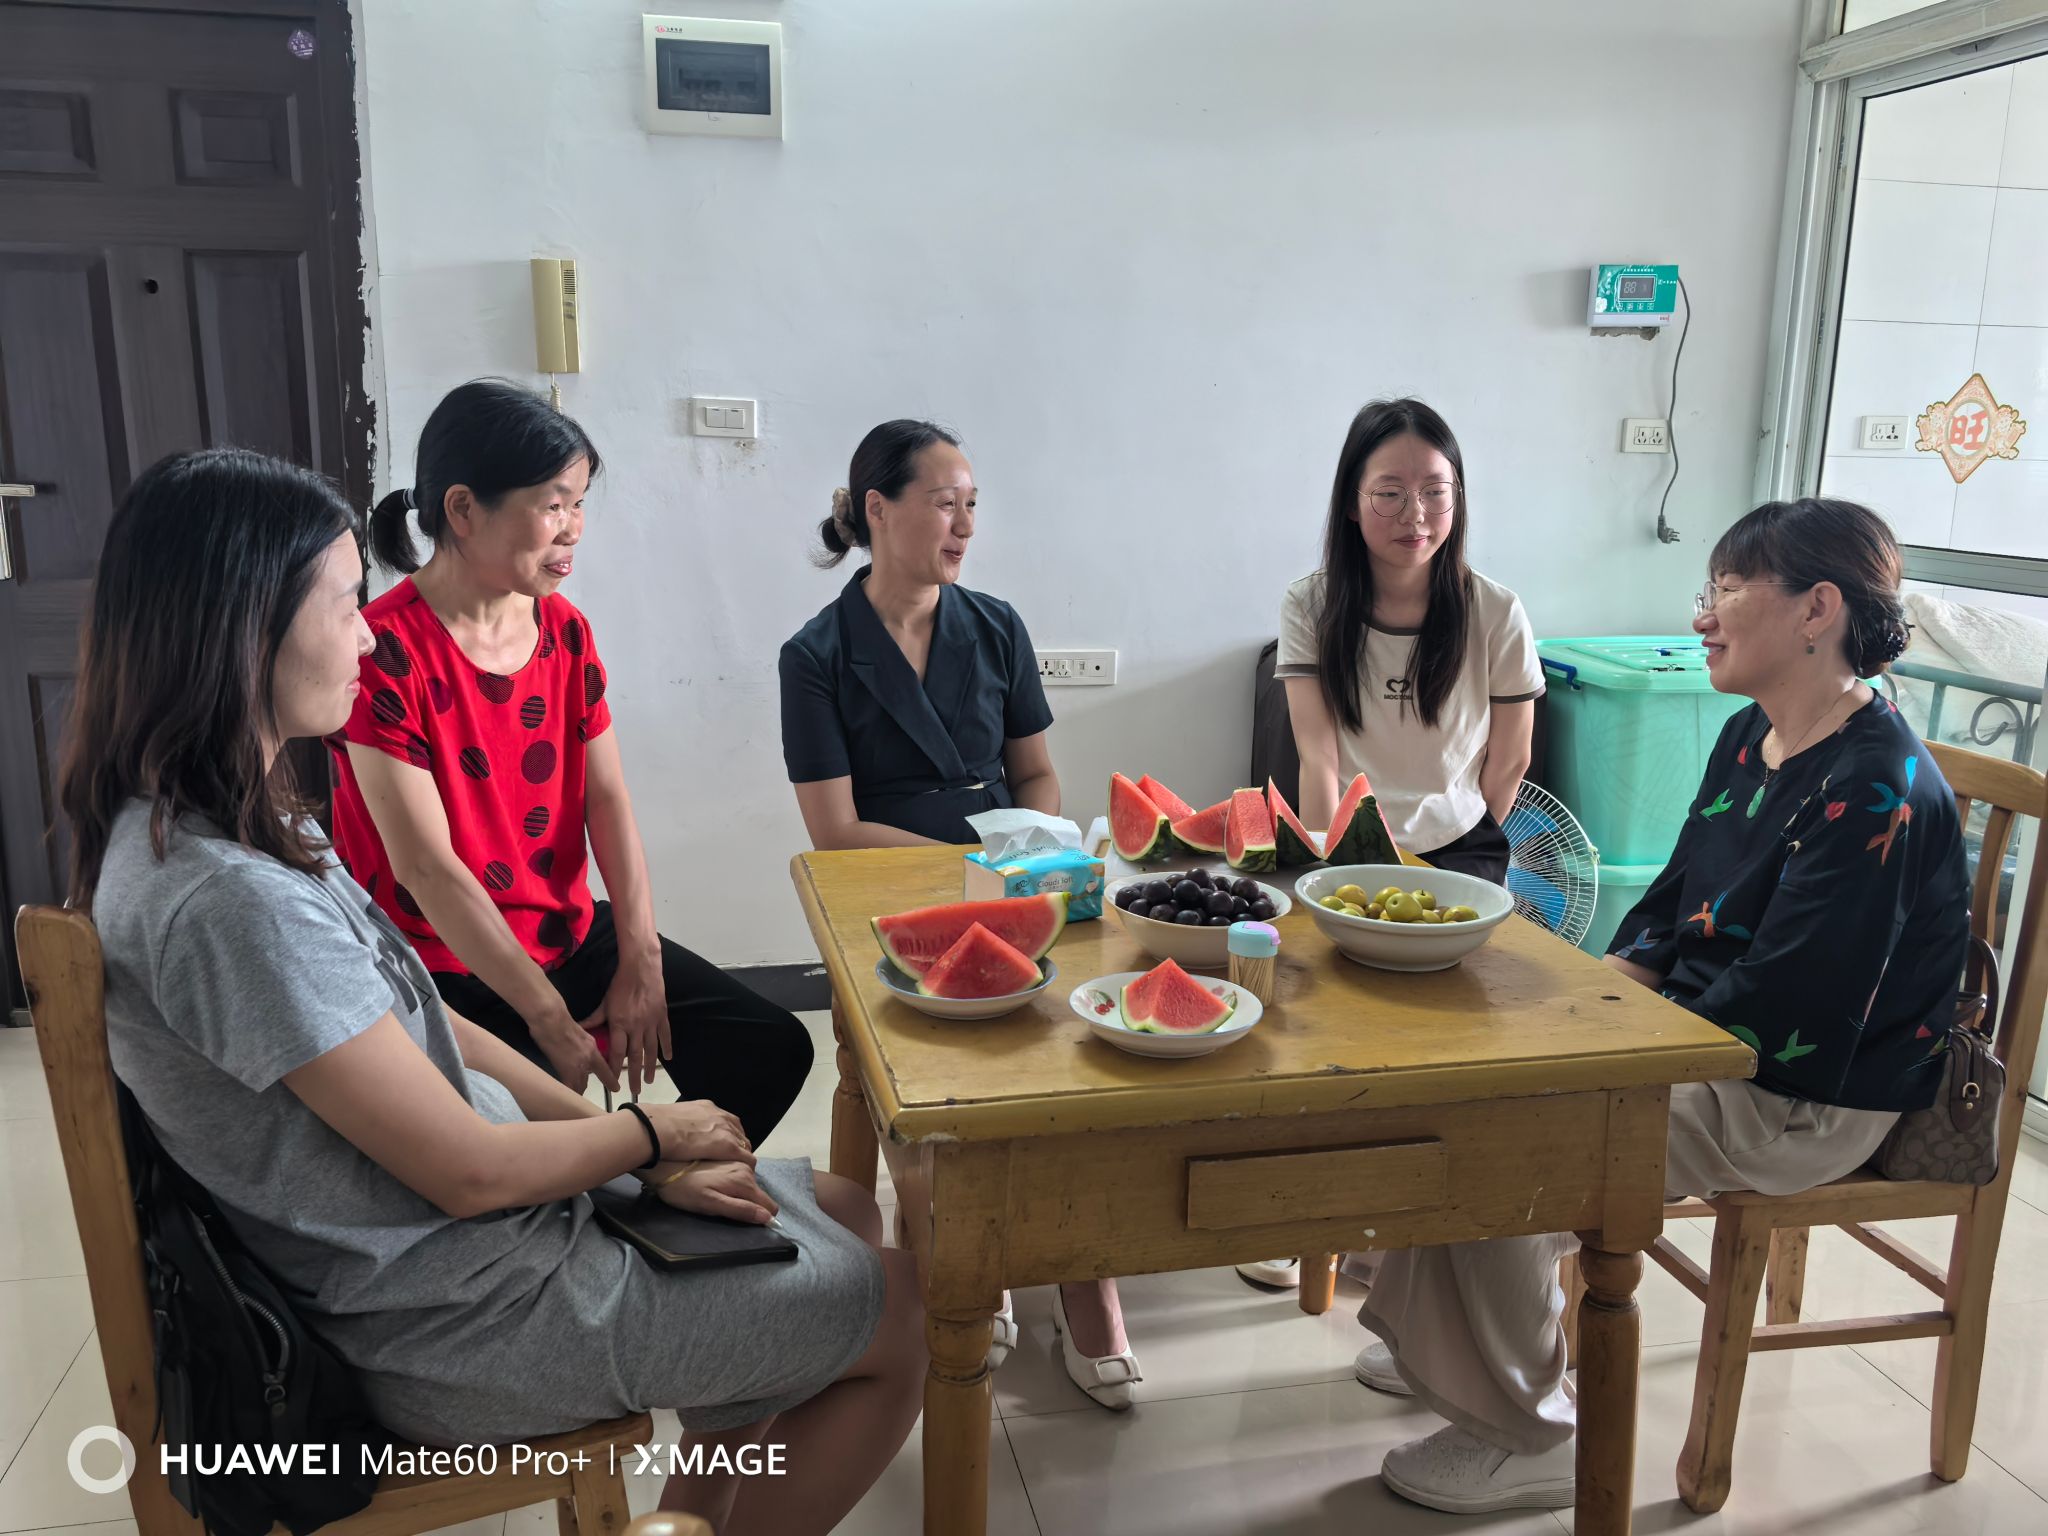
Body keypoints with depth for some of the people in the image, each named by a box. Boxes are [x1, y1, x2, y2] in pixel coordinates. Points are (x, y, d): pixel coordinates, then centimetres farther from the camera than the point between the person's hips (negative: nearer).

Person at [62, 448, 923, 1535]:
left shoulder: (244, 829, 3)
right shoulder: (226, 897, -29)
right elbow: (469, 1168, -23)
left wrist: (648, 1159, 0)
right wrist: (652, 1132, -5)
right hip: (449, 1318, -9)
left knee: (843, 1213, 17)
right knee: (896, 1316, 1)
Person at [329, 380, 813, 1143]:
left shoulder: (565, 629, 4)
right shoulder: (386, 651, -18)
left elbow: (608, 801, 2)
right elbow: (427, 866, -21)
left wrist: (641, 966, -8)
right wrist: (551, 1022, -19)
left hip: (574, 933, 7)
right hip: (453, 973, -6)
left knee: (773, 1049, -1)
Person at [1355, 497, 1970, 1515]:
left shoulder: (1876, 793, -24)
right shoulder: (1751, 739, 6)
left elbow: (1778, 1016, -26)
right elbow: (1670, 906, 14)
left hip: (1803, 1102, -9)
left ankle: (1524, 1439, 2)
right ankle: (1448, 1346, 20)